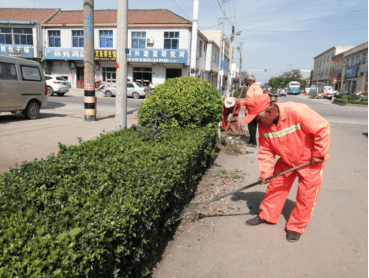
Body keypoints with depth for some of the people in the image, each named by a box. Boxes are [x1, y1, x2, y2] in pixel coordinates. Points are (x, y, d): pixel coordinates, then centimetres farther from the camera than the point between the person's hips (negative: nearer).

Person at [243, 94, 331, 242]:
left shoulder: (297, 111, -34)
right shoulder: (263, 125, -13)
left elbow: (323, 129, -27)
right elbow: (266, 150, -7)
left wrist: (318, 155, -20)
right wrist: (265, 171, -16)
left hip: (310, 161, -5)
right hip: (286, 160, 5)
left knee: (306, 195, 3)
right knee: (275, 187, 9)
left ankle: (296, 227, 20)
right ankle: (267, 215, 27)